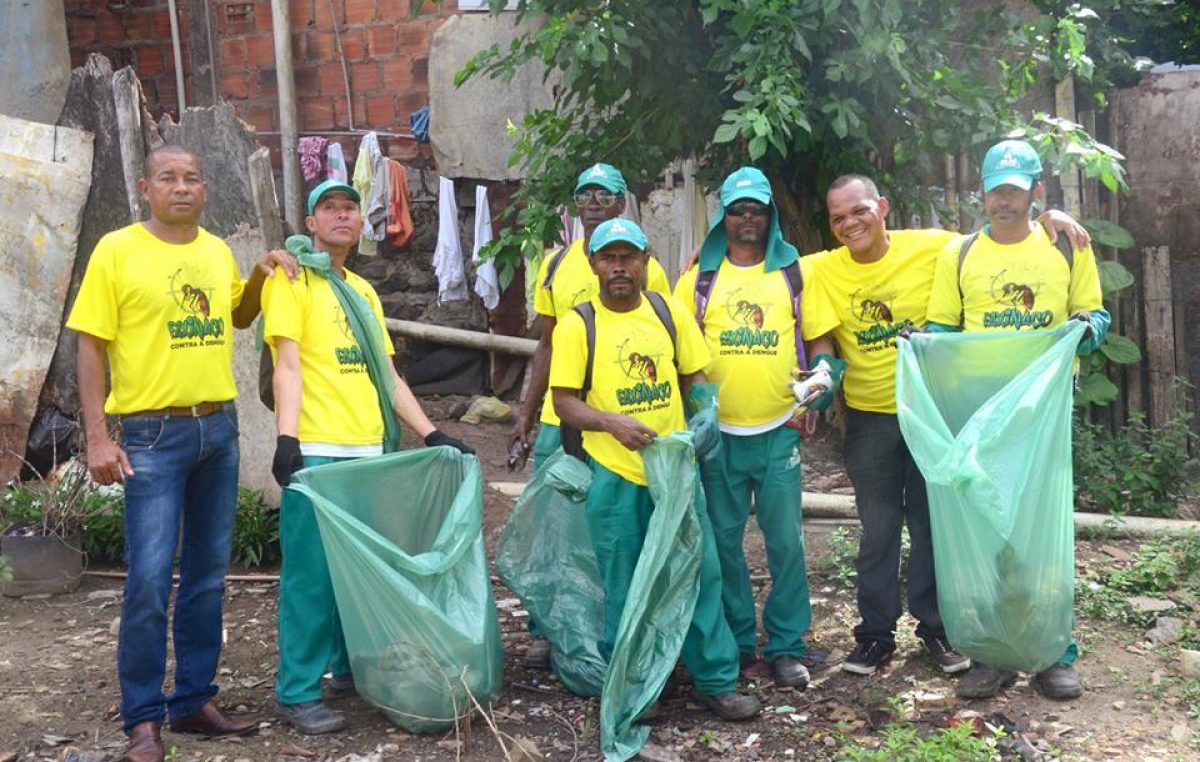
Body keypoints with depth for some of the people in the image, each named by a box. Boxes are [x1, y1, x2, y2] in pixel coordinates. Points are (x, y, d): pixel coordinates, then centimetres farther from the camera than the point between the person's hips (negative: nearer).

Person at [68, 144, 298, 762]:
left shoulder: (218, 251, 10)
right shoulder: (117, 250, -5)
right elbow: (91, 348, -6)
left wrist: (260, 274, 7)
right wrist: (97, 437, -13)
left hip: (219, 429, 6)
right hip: (153, 434, -5)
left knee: (208, 575, 11)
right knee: (150, 580, -7)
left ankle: (194, 700, 23)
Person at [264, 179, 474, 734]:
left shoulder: (364, 291, 21)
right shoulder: (294, 279, 0)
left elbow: (387, 375, 21)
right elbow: (288, 364, -9)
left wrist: (431, 433, 14)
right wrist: (287, 439, -20)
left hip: (367, 449, 7)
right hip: (316, 449, -7)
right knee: (312, 572, -6)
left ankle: (350, 668, 25)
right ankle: (298, 692, 2)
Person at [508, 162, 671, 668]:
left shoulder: (647, 270, -2)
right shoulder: (555, 265, 7)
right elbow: (546, 346, 13)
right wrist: (526, 412, 10)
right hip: (559, 420, 3)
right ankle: (546, 632, 18)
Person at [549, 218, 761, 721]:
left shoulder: (670, 312, 4)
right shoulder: (577, 325, -5)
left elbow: (694, 377, 12)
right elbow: (565, 401, -6)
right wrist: (611, 421, -23)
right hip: (615, 475, -2)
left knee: (699, 571, 5)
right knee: (623, 587, 8)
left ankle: (716, 681, 19)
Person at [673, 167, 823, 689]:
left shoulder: (794, 271, 5)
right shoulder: (699, 277, 4)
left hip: (779, 429, -1)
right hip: (719, 431, 1)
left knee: (786, 540, 1)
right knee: (724, 539, 8)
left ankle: (786, 646, 13)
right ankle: (735, 641, 22)